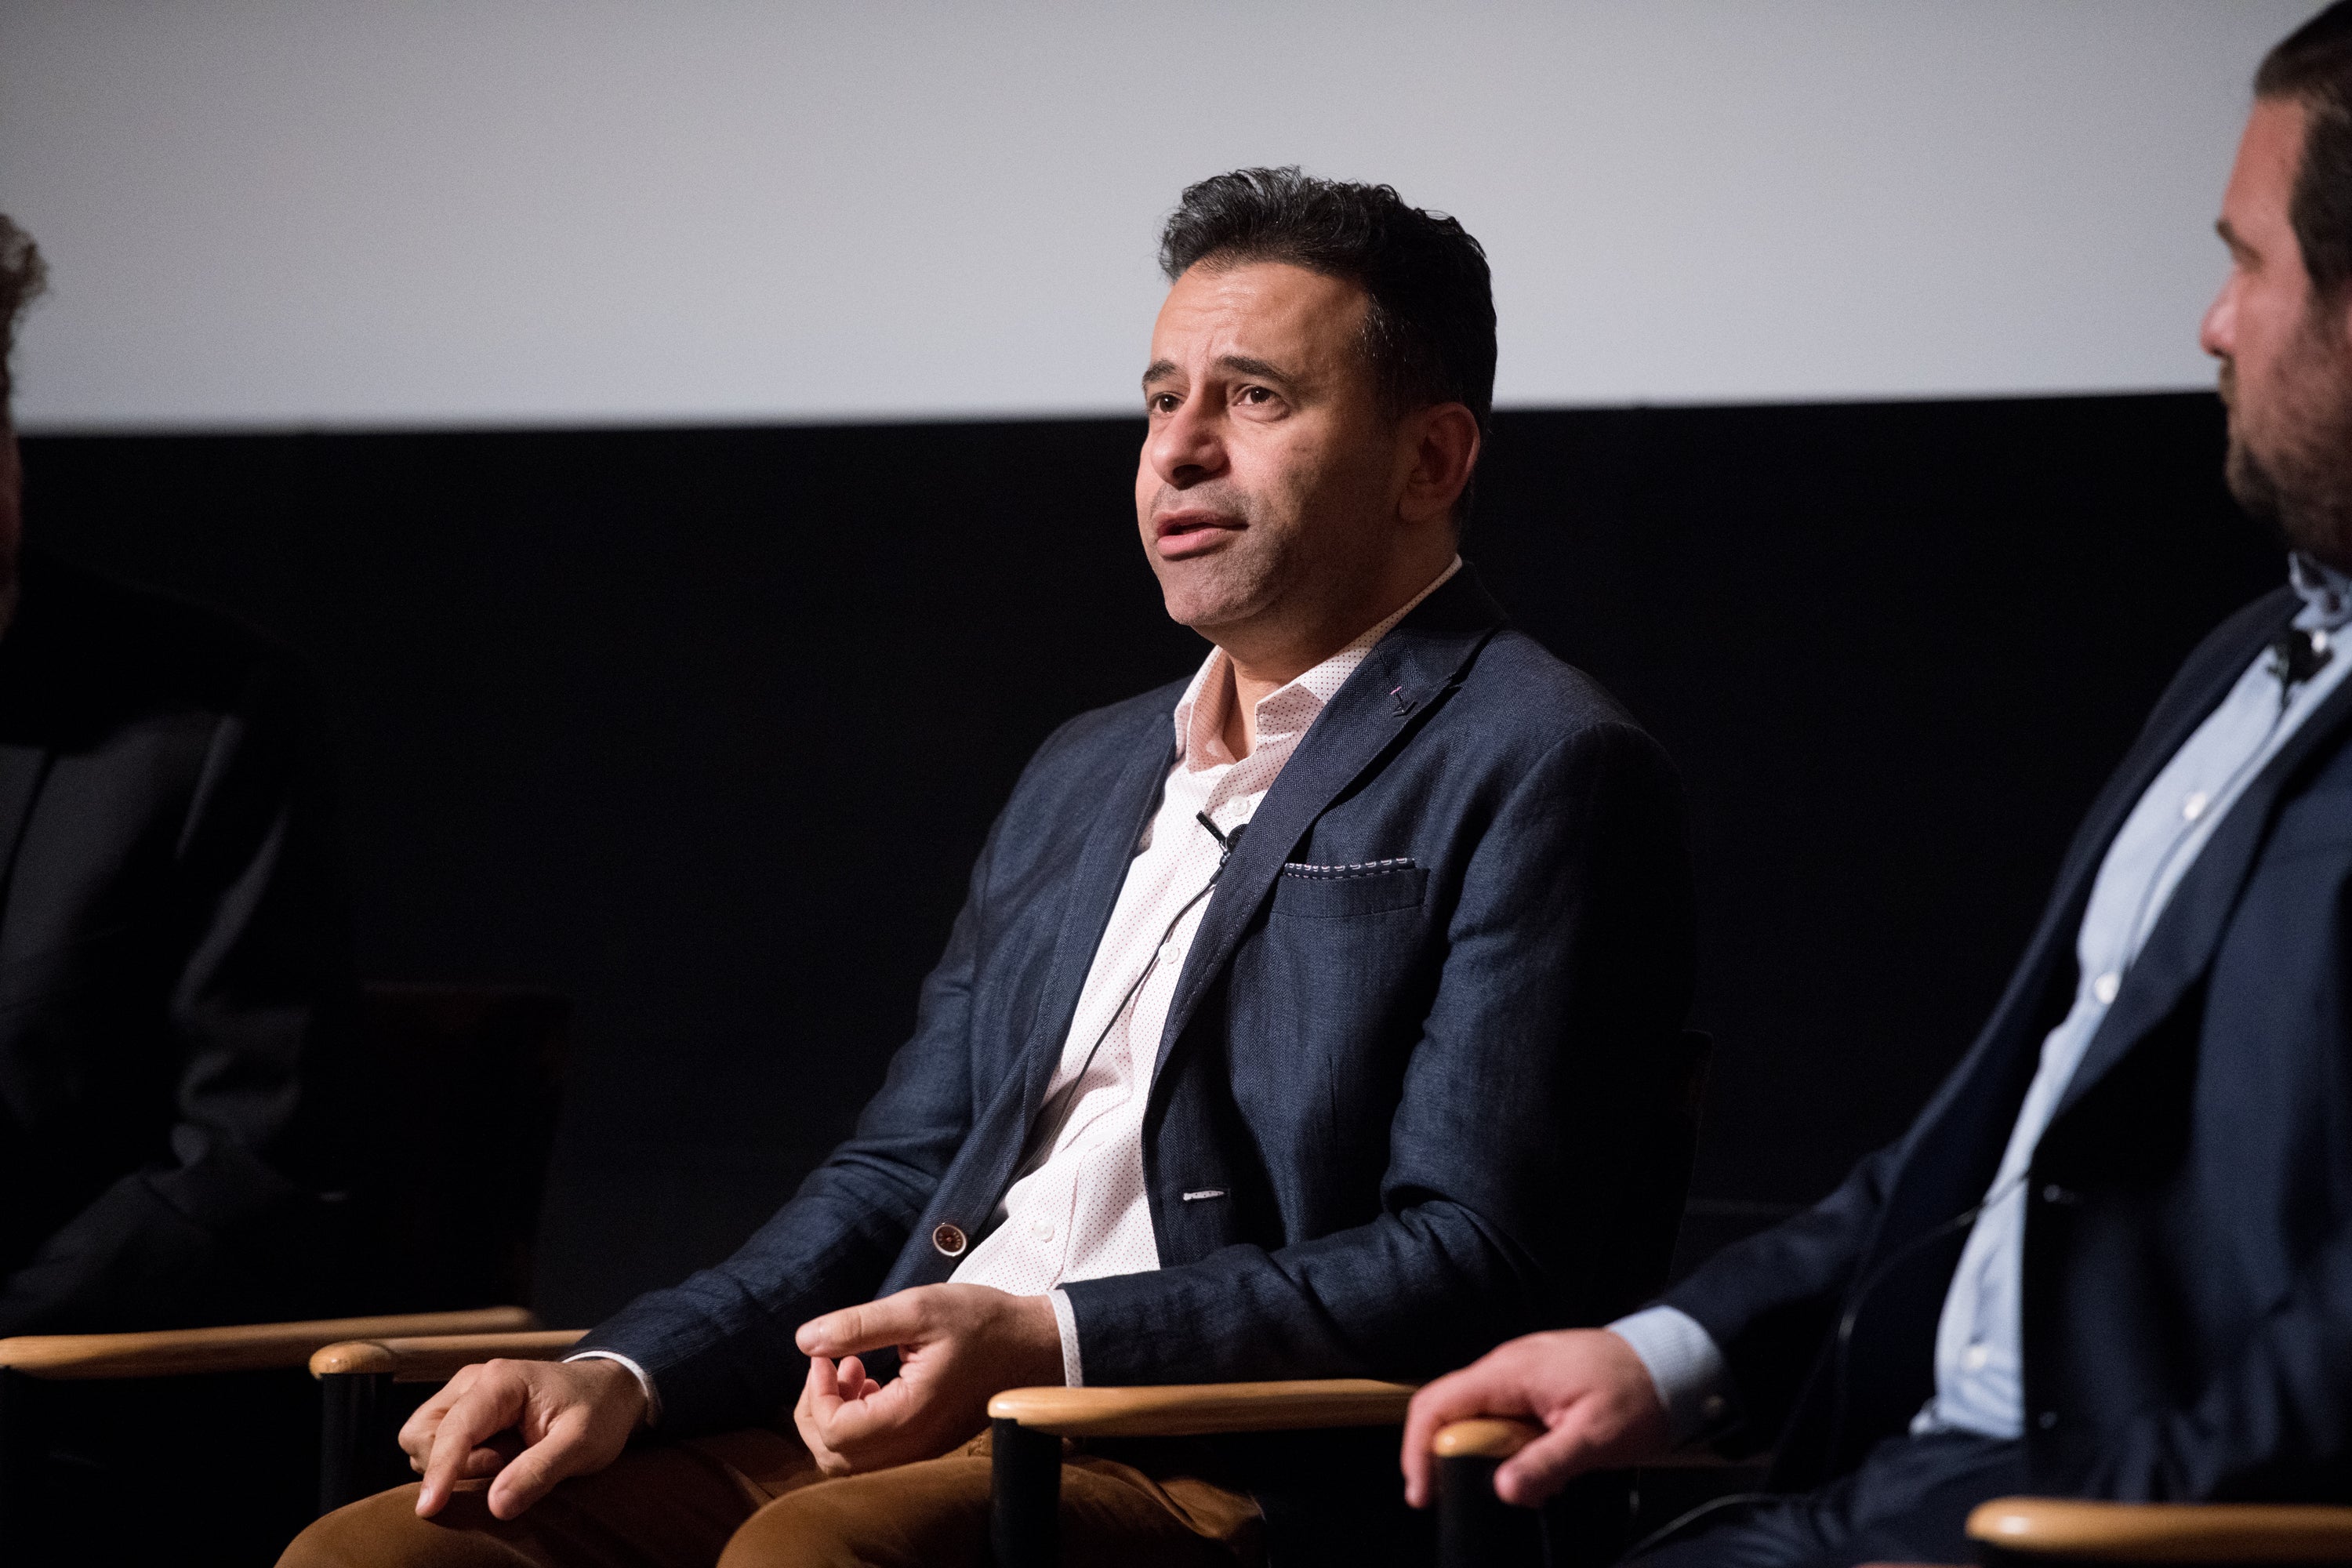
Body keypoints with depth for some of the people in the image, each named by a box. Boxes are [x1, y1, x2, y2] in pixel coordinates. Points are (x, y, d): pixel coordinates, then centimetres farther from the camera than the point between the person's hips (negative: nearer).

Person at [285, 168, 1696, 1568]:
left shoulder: (1542, 778, -1)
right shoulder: (1086, 775, 25)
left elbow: (1474, 1263, -10)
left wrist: (1041, 1339, -19)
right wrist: (624, 1377, 4)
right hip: (920, 1425, 8)